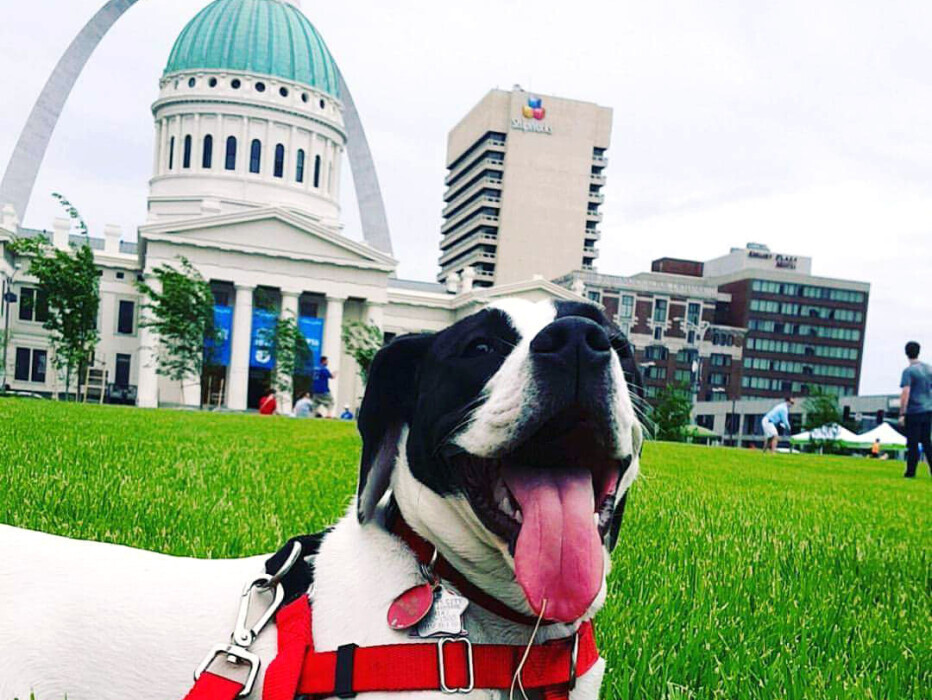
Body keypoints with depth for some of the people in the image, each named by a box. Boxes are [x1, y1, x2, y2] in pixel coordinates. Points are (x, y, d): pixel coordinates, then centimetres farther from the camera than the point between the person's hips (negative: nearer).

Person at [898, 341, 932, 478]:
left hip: (913, 411, -6)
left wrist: (902, 414, -13)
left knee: (913, 444, -1)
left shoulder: (908, 371, -9)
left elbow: (905, 393, -15)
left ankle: (911, 472, 1)